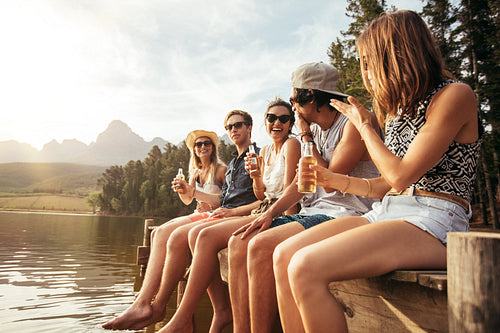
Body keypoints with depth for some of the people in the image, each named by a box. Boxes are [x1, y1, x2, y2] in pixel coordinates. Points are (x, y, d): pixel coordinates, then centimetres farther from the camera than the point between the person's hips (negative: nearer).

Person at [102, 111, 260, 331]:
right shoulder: (233, 163, 28)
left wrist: (233, 212, -17)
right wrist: (192, 192, 13)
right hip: (216, 213, 9)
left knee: (178, 237, -27)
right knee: (160, 233, -9)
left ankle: (158, 307, -11)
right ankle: (143, 303, -15)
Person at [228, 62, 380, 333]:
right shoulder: (316, 130, 17)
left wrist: (306, 137, -6)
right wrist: (270, 213, 0)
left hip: (343, 216, -8)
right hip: (314, 213, 8)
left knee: (261, 246, -27)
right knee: (239, 242, -7)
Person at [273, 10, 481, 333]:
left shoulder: (455, 95, -5)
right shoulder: (398, 109, 19)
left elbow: (401, 175, -13)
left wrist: (364, 125, 1)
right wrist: (334, 179, 5)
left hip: (434, 223, -8)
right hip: (387, 212, 8)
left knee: (306, 268, -29)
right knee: (285, 255, -12)